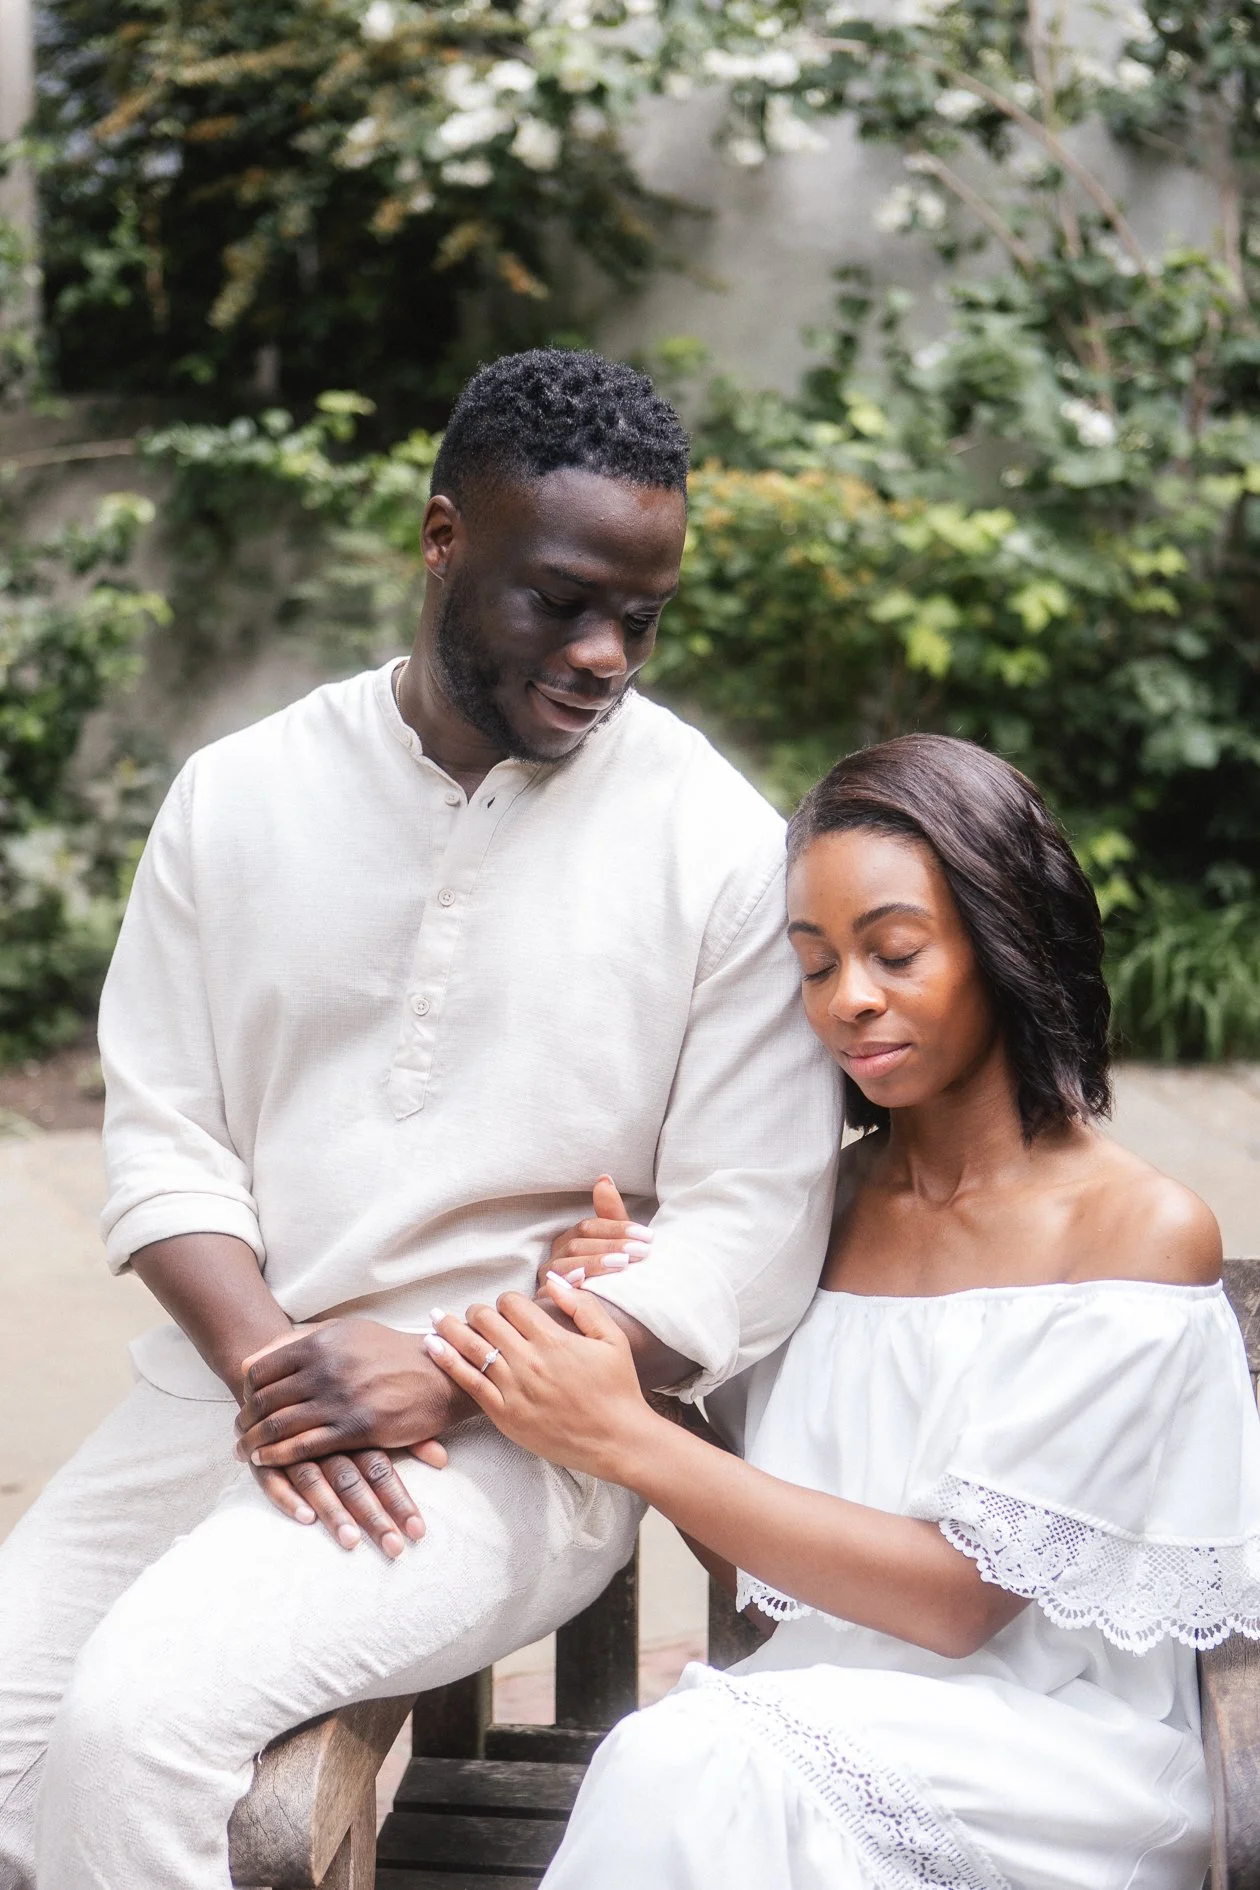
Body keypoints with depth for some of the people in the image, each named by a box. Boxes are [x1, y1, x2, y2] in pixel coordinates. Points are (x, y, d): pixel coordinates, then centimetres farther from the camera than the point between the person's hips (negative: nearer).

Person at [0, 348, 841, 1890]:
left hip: (516, 1433, -4)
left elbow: (750, 1235, -7)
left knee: (137, 1715, -26)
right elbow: (164, 1138, 4)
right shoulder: (239, 796, 7)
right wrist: (266, 1365, -14)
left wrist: (445, 1375, -17)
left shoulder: (724, 850, -4)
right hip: (220, 1391, 5)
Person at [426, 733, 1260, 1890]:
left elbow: (963, 1592, -12)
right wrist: (632, 1344, -6)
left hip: (1055, 1753, -4)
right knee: (681, 1762, -30)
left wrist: (626, 1437, -15)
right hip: (829, 1699, 4)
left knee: (689, 1770, -31)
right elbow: (765, 1576, 11)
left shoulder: (1143, 1232, -7)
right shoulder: (827, 1200, 9)